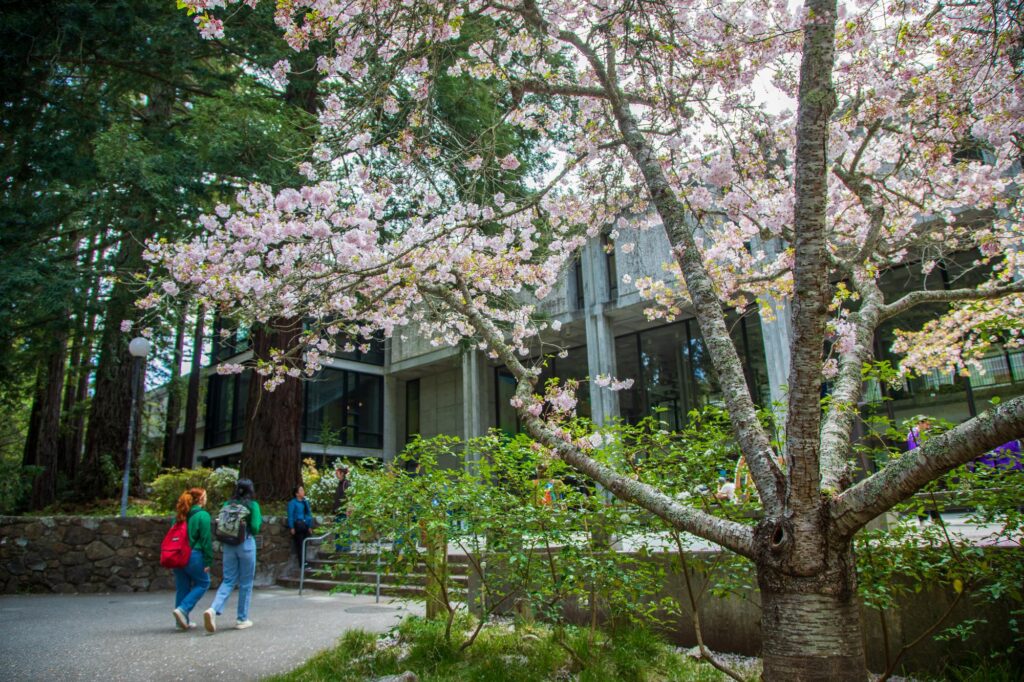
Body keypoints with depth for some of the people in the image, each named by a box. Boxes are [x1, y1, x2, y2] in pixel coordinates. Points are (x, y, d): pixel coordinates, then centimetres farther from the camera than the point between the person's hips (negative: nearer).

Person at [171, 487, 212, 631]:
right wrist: (208, 561, -9)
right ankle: (182, 609, -6)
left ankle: (183, 621, 19)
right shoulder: (202, 515, -10)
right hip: (194, 555, -7)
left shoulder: (179, 515, 11)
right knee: (202, 583, 10)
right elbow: (206, 539, -12)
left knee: (182, 588, 14)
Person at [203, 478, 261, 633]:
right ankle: (242, 619, 14)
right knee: (246, 583, 8)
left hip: (229, 545, 4)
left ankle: (213, 609, -13)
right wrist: (260, 519, 7)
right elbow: (255, 528, -11)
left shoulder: (227, 504, 5)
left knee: (228, 581, 10)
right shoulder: (252, 505, -7)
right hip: (246, 544, -4)